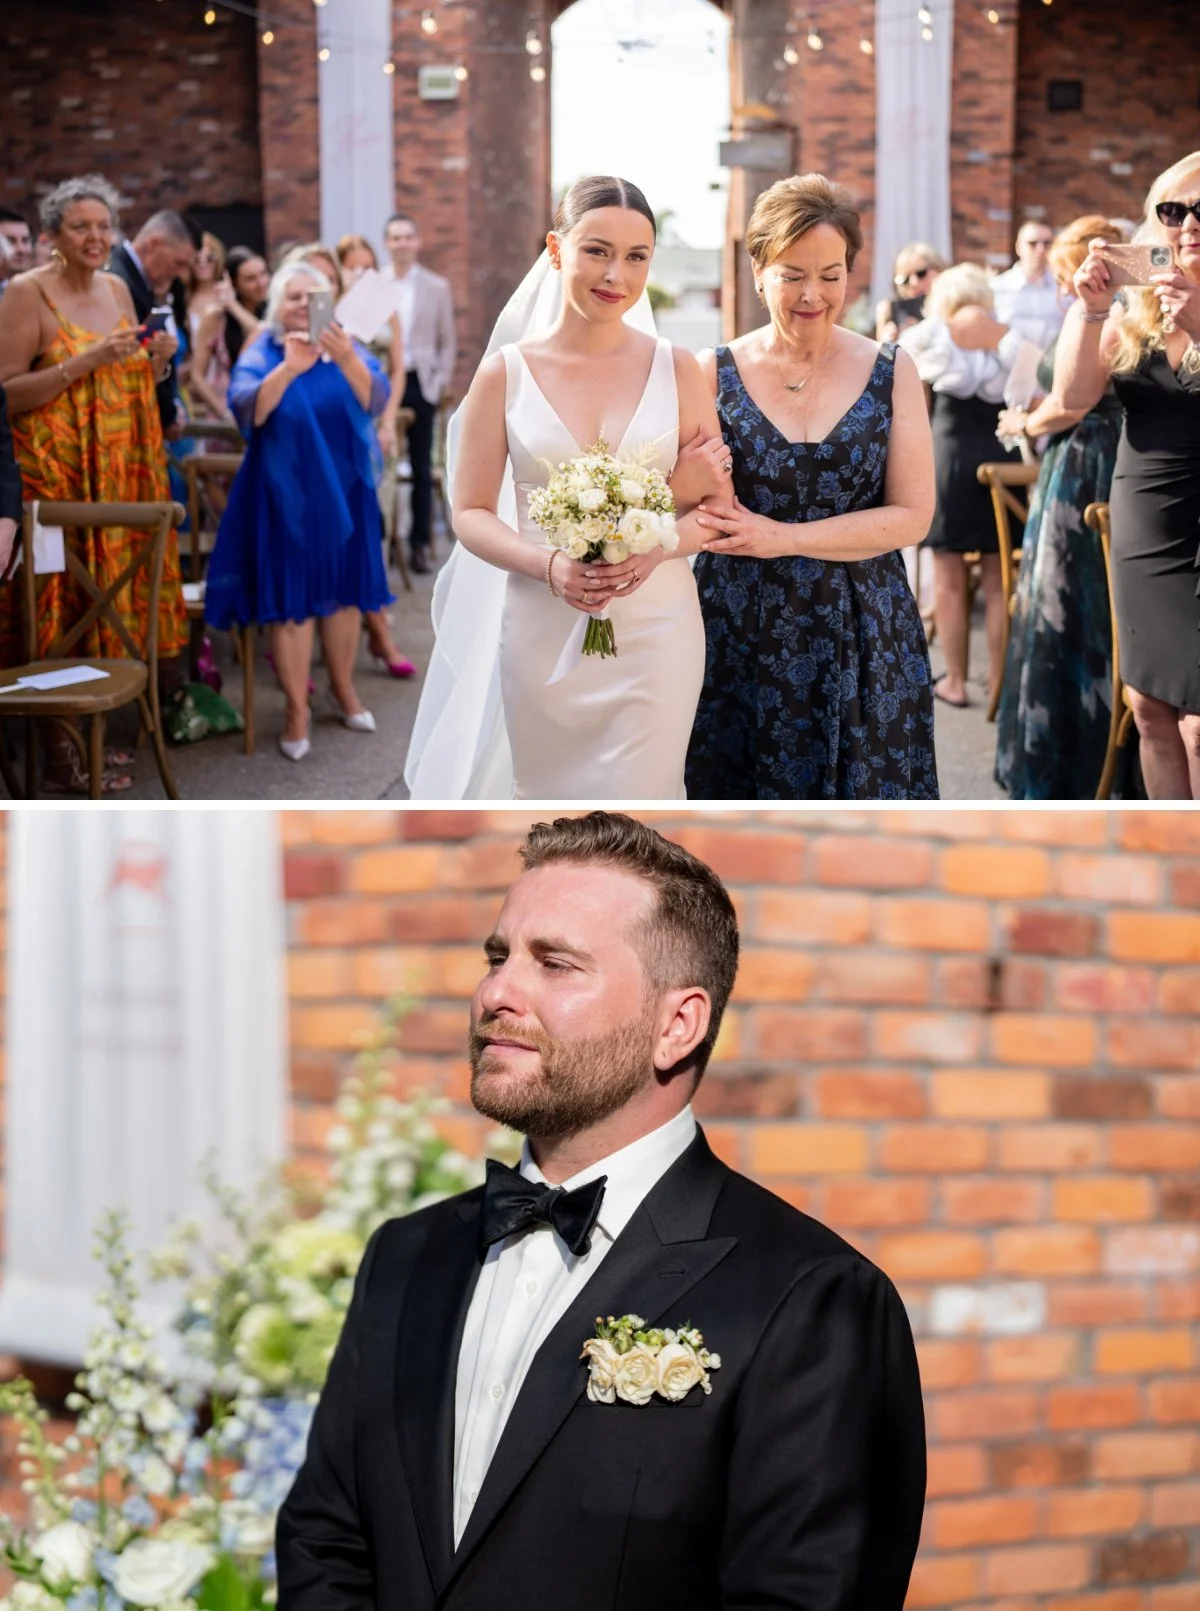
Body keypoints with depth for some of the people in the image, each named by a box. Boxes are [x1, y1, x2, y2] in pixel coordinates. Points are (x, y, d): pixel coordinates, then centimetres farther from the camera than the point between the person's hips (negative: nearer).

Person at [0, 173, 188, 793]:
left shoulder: (117, 290, 13)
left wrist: (156, 362, 1)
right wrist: (84, 362, -20)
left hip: (120, 474, 7)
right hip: (56, 475, -6)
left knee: (110, 592, 6)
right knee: (63, 600, -6)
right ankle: (60, 752, -1)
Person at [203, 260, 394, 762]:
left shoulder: (348, 349, 3)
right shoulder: (261, 355, -3)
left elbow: (374, 402, -15)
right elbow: (247, 410, -22)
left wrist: (346, 360, -33)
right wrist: (289, 368, -37)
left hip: (341, 491, 3)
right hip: (285, 495, -3)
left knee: (343, 590, 11)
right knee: (290, 599, -4)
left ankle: (343, 689, 28)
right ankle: (296, 710, 2)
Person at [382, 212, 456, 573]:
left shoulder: (437, 287, 6)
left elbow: (448, 342, 7)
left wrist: (440, 382, -2)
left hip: (420, 384, 0)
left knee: (421, 468, 3)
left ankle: (419, 542, 8)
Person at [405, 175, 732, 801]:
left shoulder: (676, 369, 2)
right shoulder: (506, 372, 0)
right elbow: (471, 513, 1)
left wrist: (658, 548, -16)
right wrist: (549, 566, -17)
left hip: (654, 628, 0)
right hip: (541, 630, 0)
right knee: (546, 795, 10)